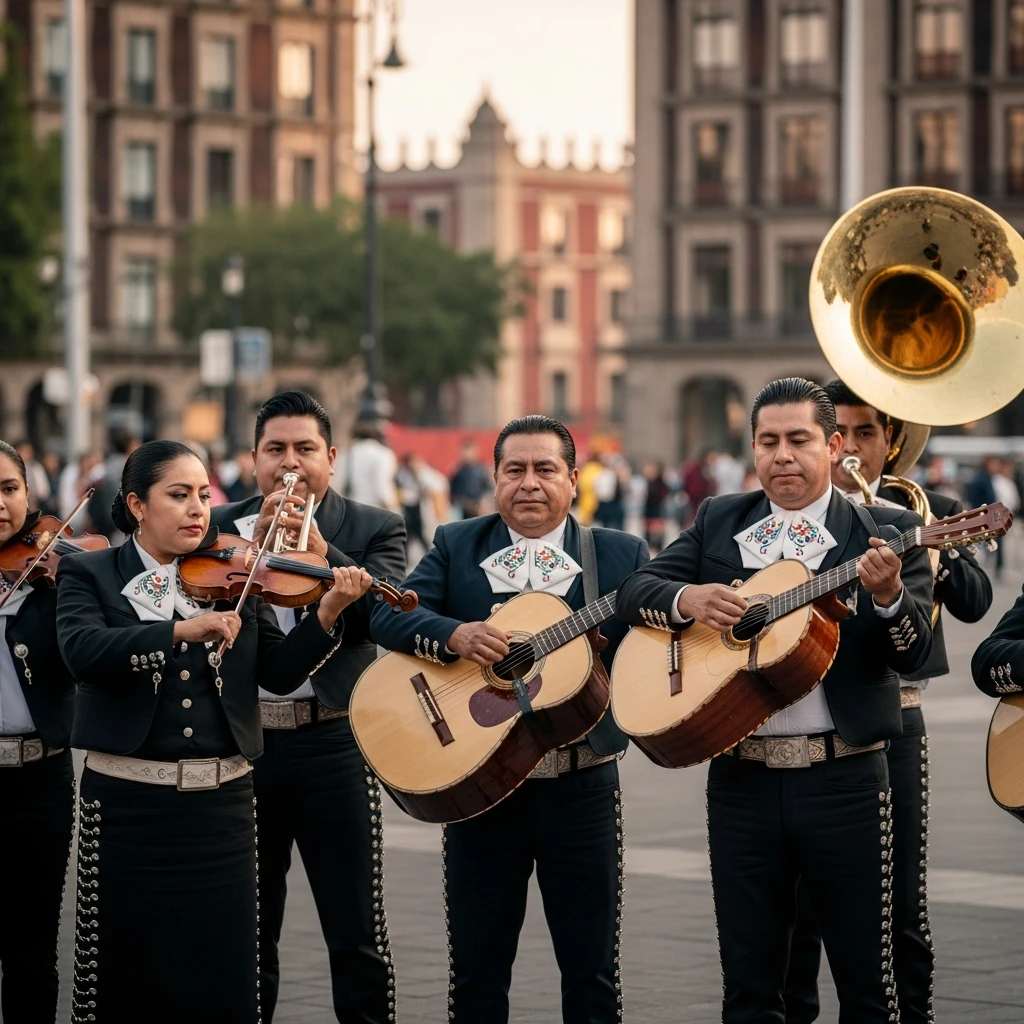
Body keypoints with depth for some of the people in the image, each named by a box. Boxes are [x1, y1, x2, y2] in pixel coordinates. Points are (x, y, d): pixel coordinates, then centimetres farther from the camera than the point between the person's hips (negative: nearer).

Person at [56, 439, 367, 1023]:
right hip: (127, 802, -2)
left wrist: (328, 613, -15)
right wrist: (182, 630, -31)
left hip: (222, 800, 2)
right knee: (127, 976, 5)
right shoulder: (90, 575, 1)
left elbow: (277, 671, 1)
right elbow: (83, 651, -20)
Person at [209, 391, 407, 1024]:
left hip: (331, 741, -2)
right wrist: (254, 543, -16)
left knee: (357, 934, 0)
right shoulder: (221, 528, 8)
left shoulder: (373, 529, 3)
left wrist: (322, 550, -24)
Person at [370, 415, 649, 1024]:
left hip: (581, 786, -1)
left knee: (592, 971, 6)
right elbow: (388, 616, -6)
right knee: (476, 971, 8)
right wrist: (454, 635, -24)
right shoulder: (457, 546, 5)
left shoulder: (622, 556, 4)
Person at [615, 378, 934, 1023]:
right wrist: (687, 599, -14)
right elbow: (634, 593, 7)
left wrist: (887, 595, -30)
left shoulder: (886, 532, 0)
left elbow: (914, 654, -9)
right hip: (741, 779, 3)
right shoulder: (718, 522, 11)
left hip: (845, 778, -3)